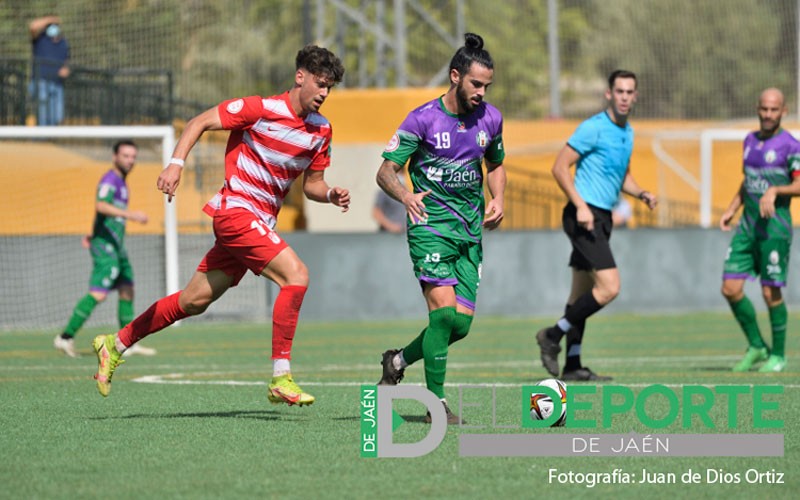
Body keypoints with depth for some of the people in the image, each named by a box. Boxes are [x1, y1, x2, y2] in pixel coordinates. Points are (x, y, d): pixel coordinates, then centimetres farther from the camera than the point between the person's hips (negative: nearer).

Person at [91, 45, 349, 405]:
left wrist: (331, 195, -4)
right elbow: (200, 122, -7)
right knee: (296, 275, -22)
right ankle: (281, 379, -21)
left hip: (260, 222, 8)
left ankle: (115, 345, 26)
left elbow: (311, 185, 17)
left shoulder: (321, 130, 9)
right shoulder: (262, 109, -12)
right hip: (236, 209, -8)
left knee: (195, 300, 12)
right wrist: (176, 163, -19)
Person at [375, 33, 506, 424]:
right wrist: (406, 196, -29)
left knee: (460, 324, -1)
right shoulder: (422, 119, -10)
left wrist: (497, 199, 5)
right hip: (430, 226, -5)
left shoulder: (490, 118, 6)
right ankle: (437, 403, -11)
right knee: (444, 311, -19)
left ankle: (399, 359, 25)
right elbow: (386, 171, -8)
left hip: (470, 231, 6)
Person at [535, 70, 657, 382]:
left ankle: (572, 365, 13)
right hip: (584, 216, -9)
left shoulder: (627, 133, 15)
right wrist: (581, 206, -20)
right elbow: (560, 167, -13)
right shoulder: (593, 128, -11)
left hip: (601, 218, 9)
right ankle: (553, 336, -7)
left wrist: (641, 194, 7)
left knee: (582, 293, 10)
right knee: (609, 287, -17)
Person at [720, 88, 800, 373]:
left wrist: (774, 191, -30)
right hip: (747, 225, 6)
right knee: (731, 289, -1)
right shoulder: (750, 140, 15)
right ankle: (756, 347, 15)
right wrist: (731, 209, 17)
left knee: (771, 293, -4)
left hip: (775, 228, -6)